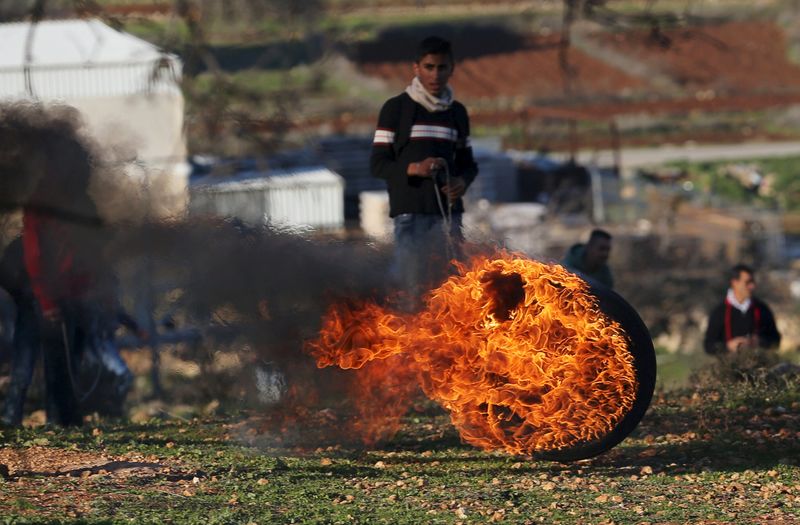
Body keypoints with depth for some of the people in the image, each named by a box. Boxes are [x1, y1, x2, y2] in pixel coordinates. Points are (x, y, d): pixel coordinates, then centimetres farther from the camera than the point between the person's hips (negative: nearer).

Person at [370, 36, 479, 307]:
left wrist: (462, 181, -3)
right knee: (411, 288, -9)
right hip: (410, 211, -4)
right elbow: (377, 164, -1)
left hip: (448, 212, 4)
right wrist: (413, 169, -18)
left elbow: (467, 162, 21)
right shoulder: (396, 108, 0)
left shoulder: (457, 112, 14)